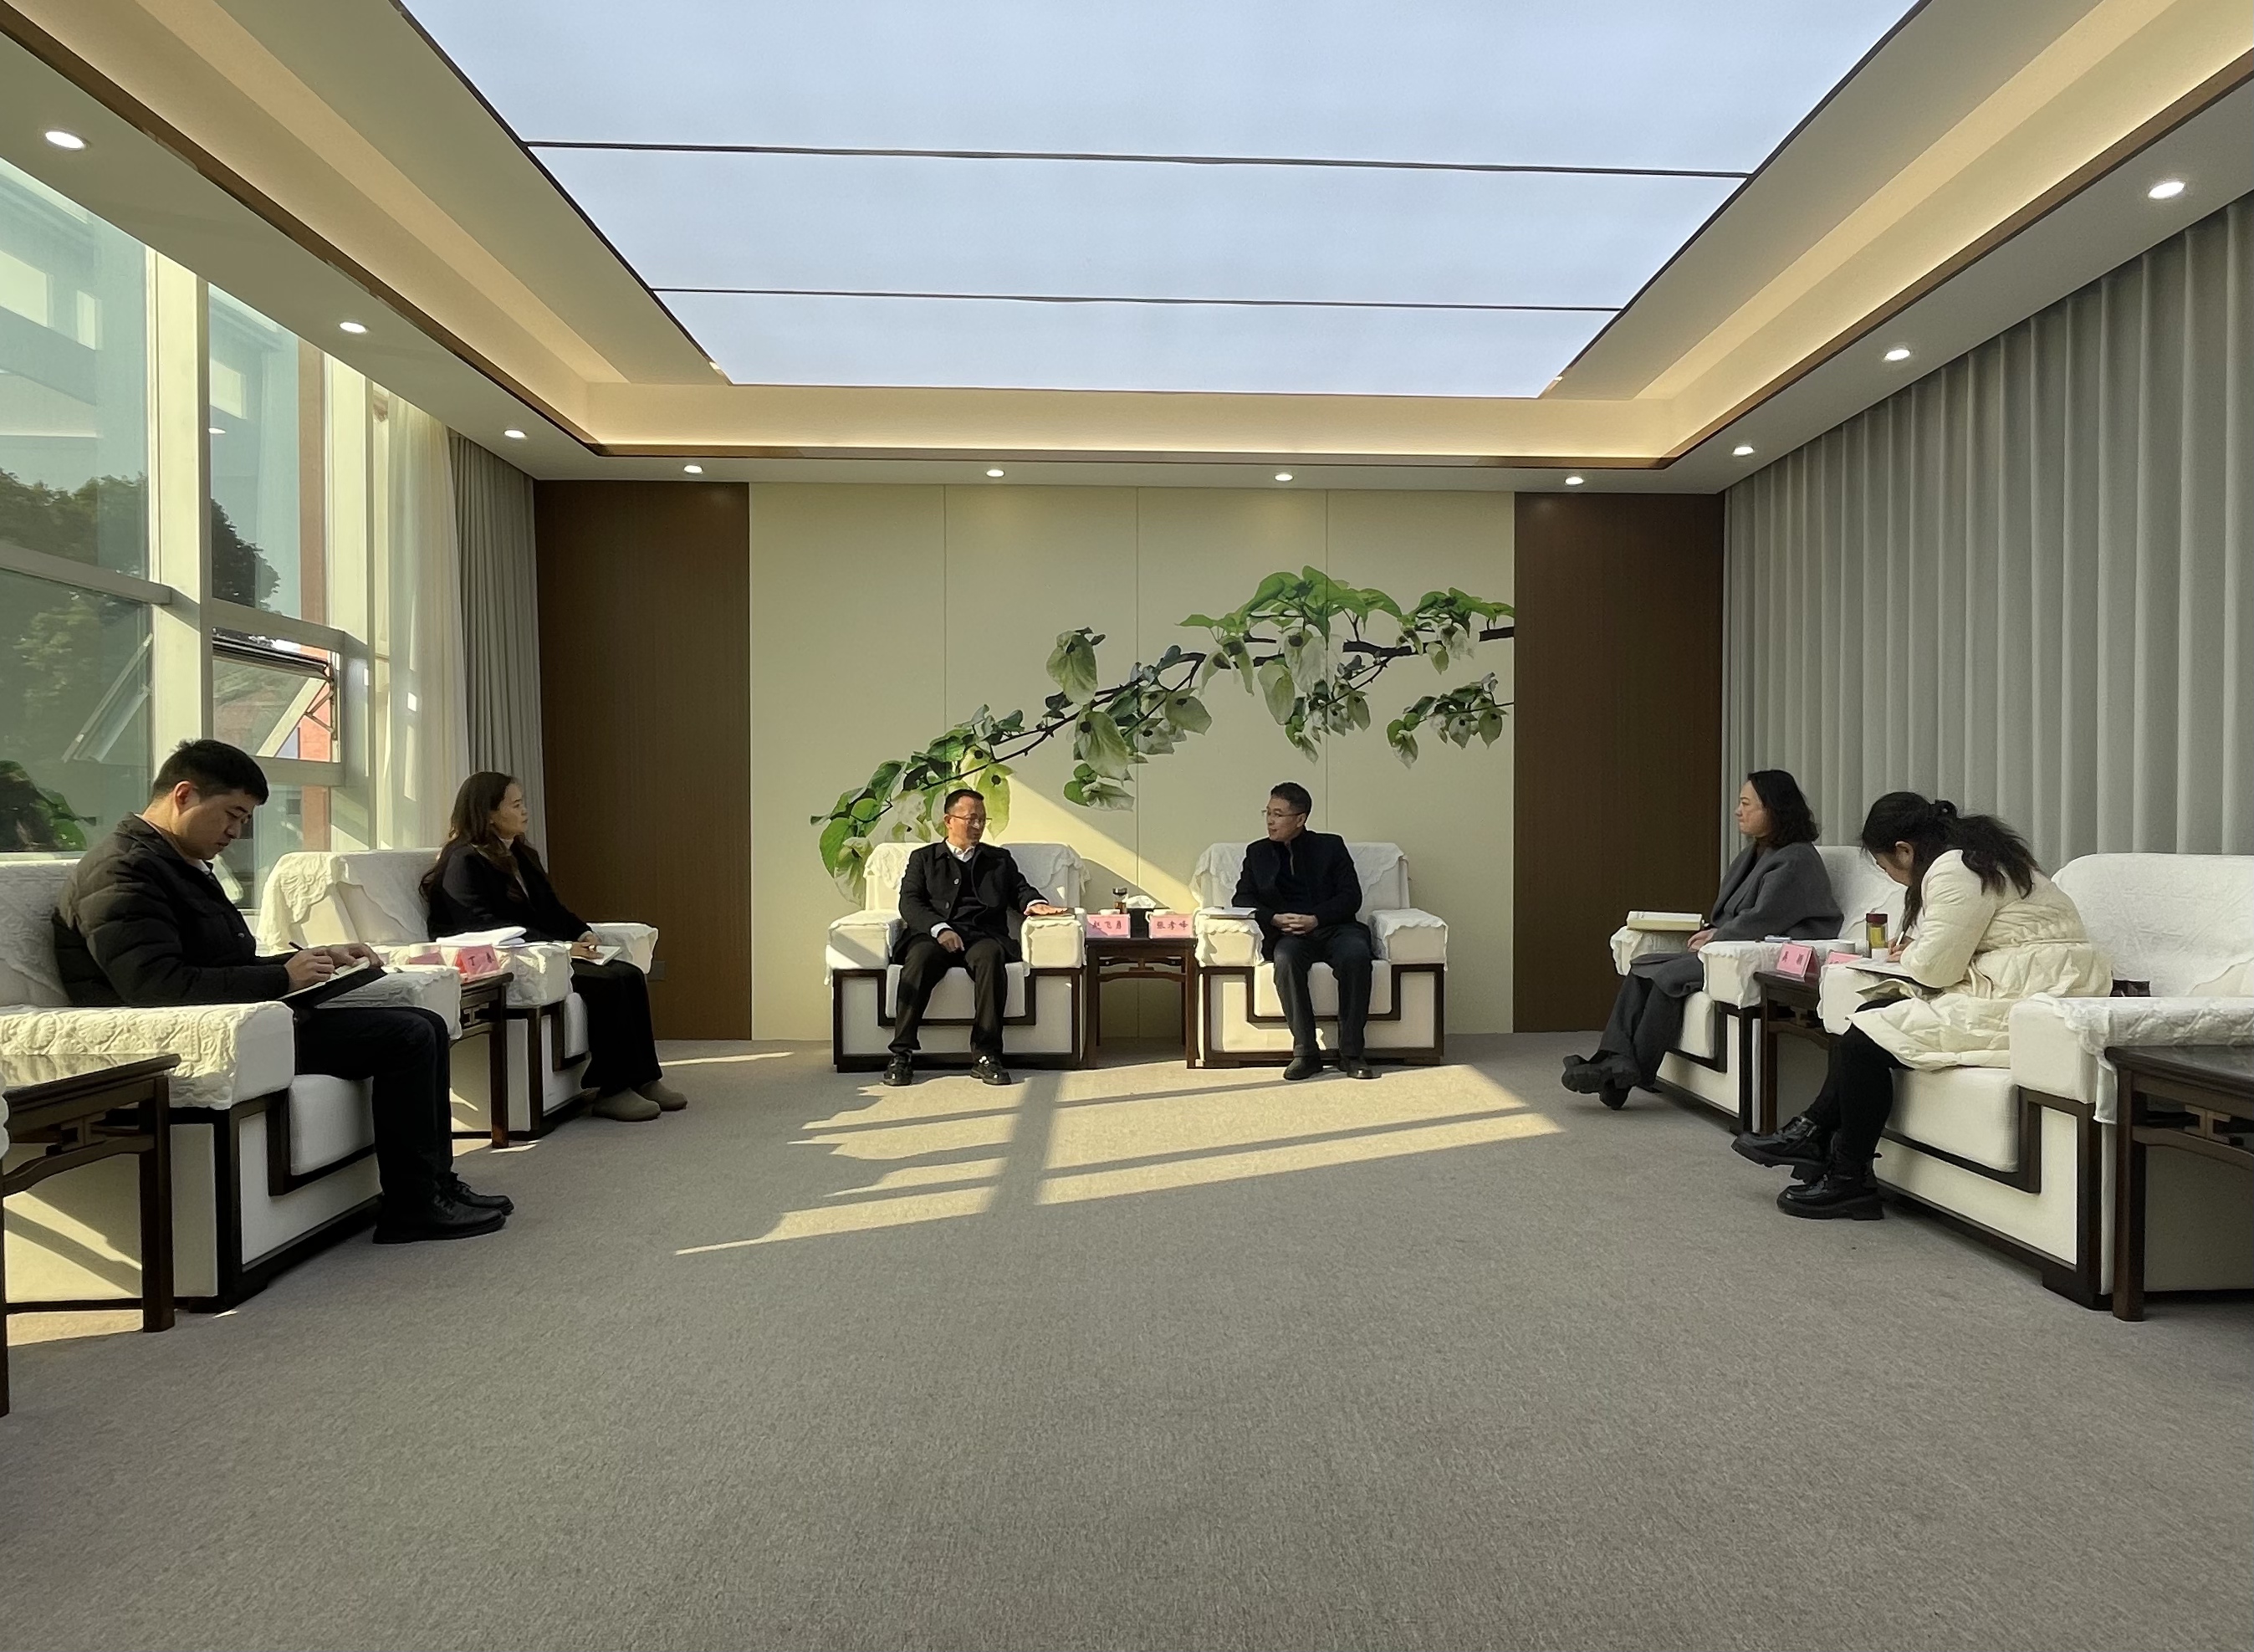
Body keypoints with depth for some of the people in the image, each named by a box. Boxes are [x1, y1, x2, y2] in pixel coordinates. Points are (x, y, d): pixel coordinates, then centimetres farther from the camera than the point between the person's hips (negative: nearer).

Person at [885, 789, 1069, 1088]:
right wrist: (940, 929, -12)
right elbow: (909, 902, 8)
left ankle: (985, 1055, -35)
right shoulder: (923, 858, 22)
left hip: (983, 934, 1)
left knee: (991, 957, -36)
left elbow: (1020, 889, 18)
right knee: (919, 959, -35)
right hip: (933, 934, -1)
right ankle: (901, 1054, -30)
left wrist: (1035, 903, -8)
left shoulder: (1000, 859, 28)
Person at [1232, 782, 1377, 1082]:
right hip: (1287, 934, 1)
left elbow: (1351, 896, 4)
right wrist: (1275, 919, -10)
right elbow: (1243, 899, 10)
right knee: (1286, 959, -35)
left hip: (1334, 927, -1)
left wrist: (1315, 919, -13)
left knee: (1356, 954, -34)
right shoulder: (1257, 852, 19)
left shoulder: (1331, 845, 14)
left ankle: (1351, 1053, -26)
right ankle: (1305, 1052, -27)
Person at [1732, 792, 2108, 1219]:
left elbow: (1933, 967, -15)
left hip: (2024, 1002, -11)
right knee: (1870, 1016, 9)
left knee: (1865, 1038, -11)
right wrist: (1915, 948, 13)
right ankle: (1812, 1133, 11)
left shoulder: (1952, 872, -15)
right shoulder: (1974, 855, 18)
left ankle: (1849, 1180, 1)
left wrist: (1907, 956, 5)